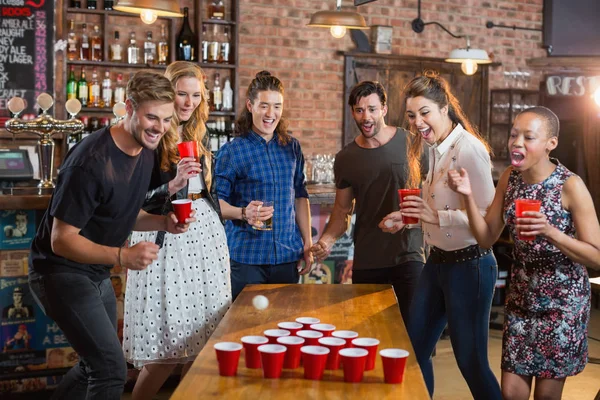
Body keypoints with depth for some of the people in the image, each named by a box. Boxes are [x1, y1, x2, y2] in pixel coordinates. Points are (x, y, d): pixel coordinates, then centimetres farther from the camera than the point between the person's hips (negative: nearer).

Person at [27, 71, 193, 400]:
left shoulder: (145, 153, 0)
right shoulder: (91, 162, -26)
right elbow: (61, 240, -24)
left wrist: (164, 222, -6)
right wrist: (122, 256, -36)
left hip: (98, 274, 9)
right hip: (61, 272, -9)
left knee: (96, 366, 20)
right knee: (112, 370, -15)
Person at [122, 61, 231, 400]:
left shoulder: (198, 134, 12)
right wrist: (172, 186, -26)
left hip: (205, 234, 7)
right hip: (165, 240, -6)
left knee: (201, 336, 9)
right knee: (169, 345, -3)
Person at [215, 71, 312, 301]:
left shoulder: (292, 148, 10)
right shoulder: (232, 151, -4)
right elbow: (216, 201, -4)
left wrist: (307, 244, 12)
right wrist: (243, 213, -23)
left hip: (288, 255, 4)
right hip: (246, 257, -4)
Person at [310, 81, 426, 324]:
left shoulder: (410, 144, -4)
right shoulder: (345, 159, 5)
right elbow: (342, 210, 11)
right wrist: (326, 240, -7)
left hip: (408, 252, -2)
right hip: (366, 259, 3)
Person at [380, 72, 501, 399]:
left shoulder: (468, 148, -18)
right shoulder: (435, 148, 8)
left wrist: (437, 216, -29)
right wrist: (406, 218, 6)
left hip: (468, 265, -9)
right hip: (438, 261, 9)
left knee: (471, 362, 4)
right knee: (414, 349, 17)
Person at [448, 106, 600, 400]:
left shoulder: (570, 185, -18)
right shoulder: (509, 178, -2)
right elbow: (487, 238, -1)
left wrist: (550, 232, -32)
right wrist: (468, 196, -15)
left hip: (562, 301, -4)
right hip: (521, 296, 4)